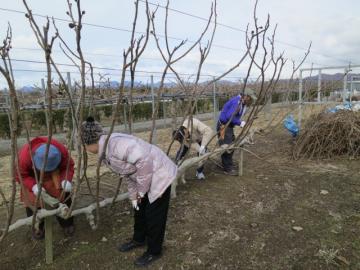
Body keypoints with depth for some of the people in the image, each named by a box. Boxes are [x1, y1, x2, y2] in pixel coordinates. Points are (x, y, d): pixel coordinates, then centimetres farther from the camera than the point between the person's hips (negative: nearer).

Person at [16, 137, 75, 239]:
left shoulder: (62, 151, -37)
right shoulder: (24, 156, -40)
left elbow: (68, 166, -20)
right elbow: (20, 174, -23)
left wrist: (66, 180, -39)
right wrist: (33, 185, -39)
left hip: (54, 175, 1)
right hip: (33, 177, -1)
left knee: (63, 197, -2)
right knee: (33, 201, -6)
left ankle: (67, 224, 17)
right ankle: (37, 227, 18)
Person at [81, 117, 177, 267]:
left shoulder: (115, 143, -30)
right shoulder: (105, 155, 3)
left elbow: (144, 161, -32)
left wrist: (141, 190, -19)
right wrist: (134, 196, 12)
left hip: (160, 175, -10)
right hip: (145, 177, 10)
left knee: (154, 215, 4)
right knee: (139, 209, 23)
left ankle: (154, 252, 26)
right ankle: (138, 240, 46)